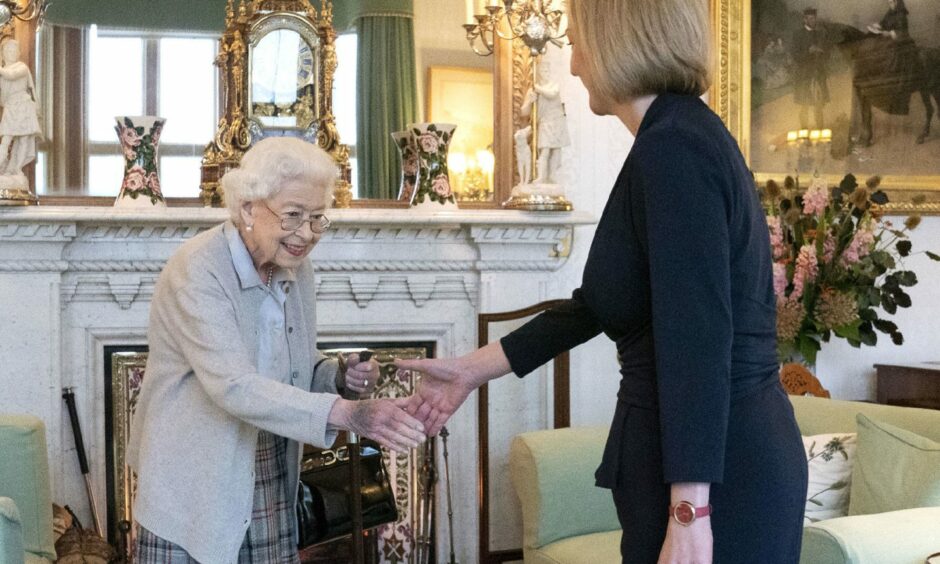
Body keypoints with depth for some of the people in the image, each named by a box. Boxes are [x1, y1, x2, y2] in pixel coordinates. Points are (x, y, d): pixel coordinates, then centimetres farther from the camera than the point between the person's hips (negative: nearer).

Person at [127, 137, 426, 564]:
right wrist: (349, 414, -40)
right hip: (193, 492, -6)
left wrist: (341, 376, -8)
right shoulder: (197, 271, -20)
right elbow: (235, 386, -31)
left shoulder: (297, 269, 2)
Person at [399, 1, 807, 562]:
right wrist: (473, 368, 20)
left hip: (716, 474, -9)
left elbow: (698, 342, -24)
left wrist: (688, 513, -25)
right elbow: (598, 304, 18)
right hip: (729, 457, 9)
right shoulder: (685, 137, 13)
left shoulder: (672, 146, -17)